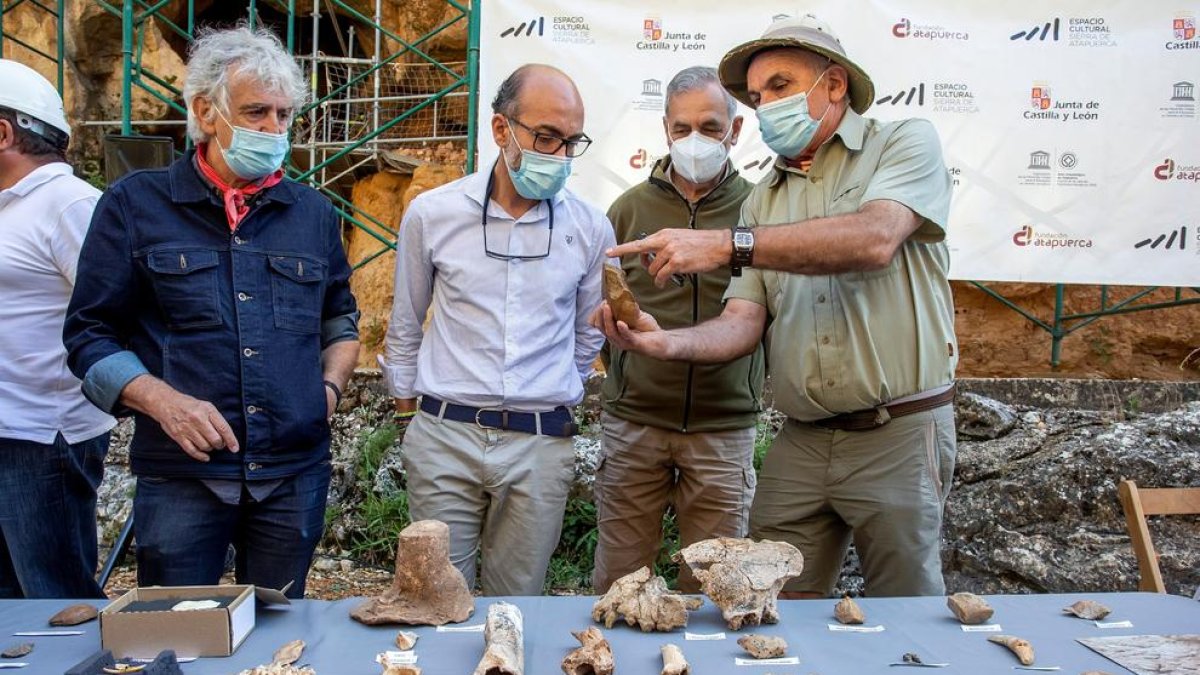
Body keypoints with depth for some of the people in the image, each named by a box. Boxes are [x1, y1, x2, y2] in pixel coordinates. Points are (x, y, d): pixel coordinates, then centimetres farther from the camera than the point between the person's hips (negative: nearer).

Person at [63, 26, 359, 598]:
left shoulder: (314, 214, 10)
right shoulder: (135, 206, 0)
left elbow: (340, 321, 21)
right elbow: (90, 335, 0)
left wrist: (330, 387, 2)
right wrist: (162, 401, -16)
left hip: (296, 474, 3)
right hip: (180, 476, -3)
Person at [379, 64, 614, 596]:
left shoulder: (590, 229, 1)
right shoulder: (432, 214, -1)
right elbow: (405, 328, 11)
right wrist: (408, 414, 15)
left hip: (541, 446, 1)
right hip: (444, 437, 0)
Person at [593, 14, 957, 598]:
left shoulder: (904, 144, -1)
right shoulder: (764, 199, 12)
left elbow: (874, 239, -22)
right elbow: (743, 324, 2)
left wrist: (727, 245, -26)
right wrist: (669, 342, -19)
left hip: (899, 434, -4)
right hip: (801, 442, 4)